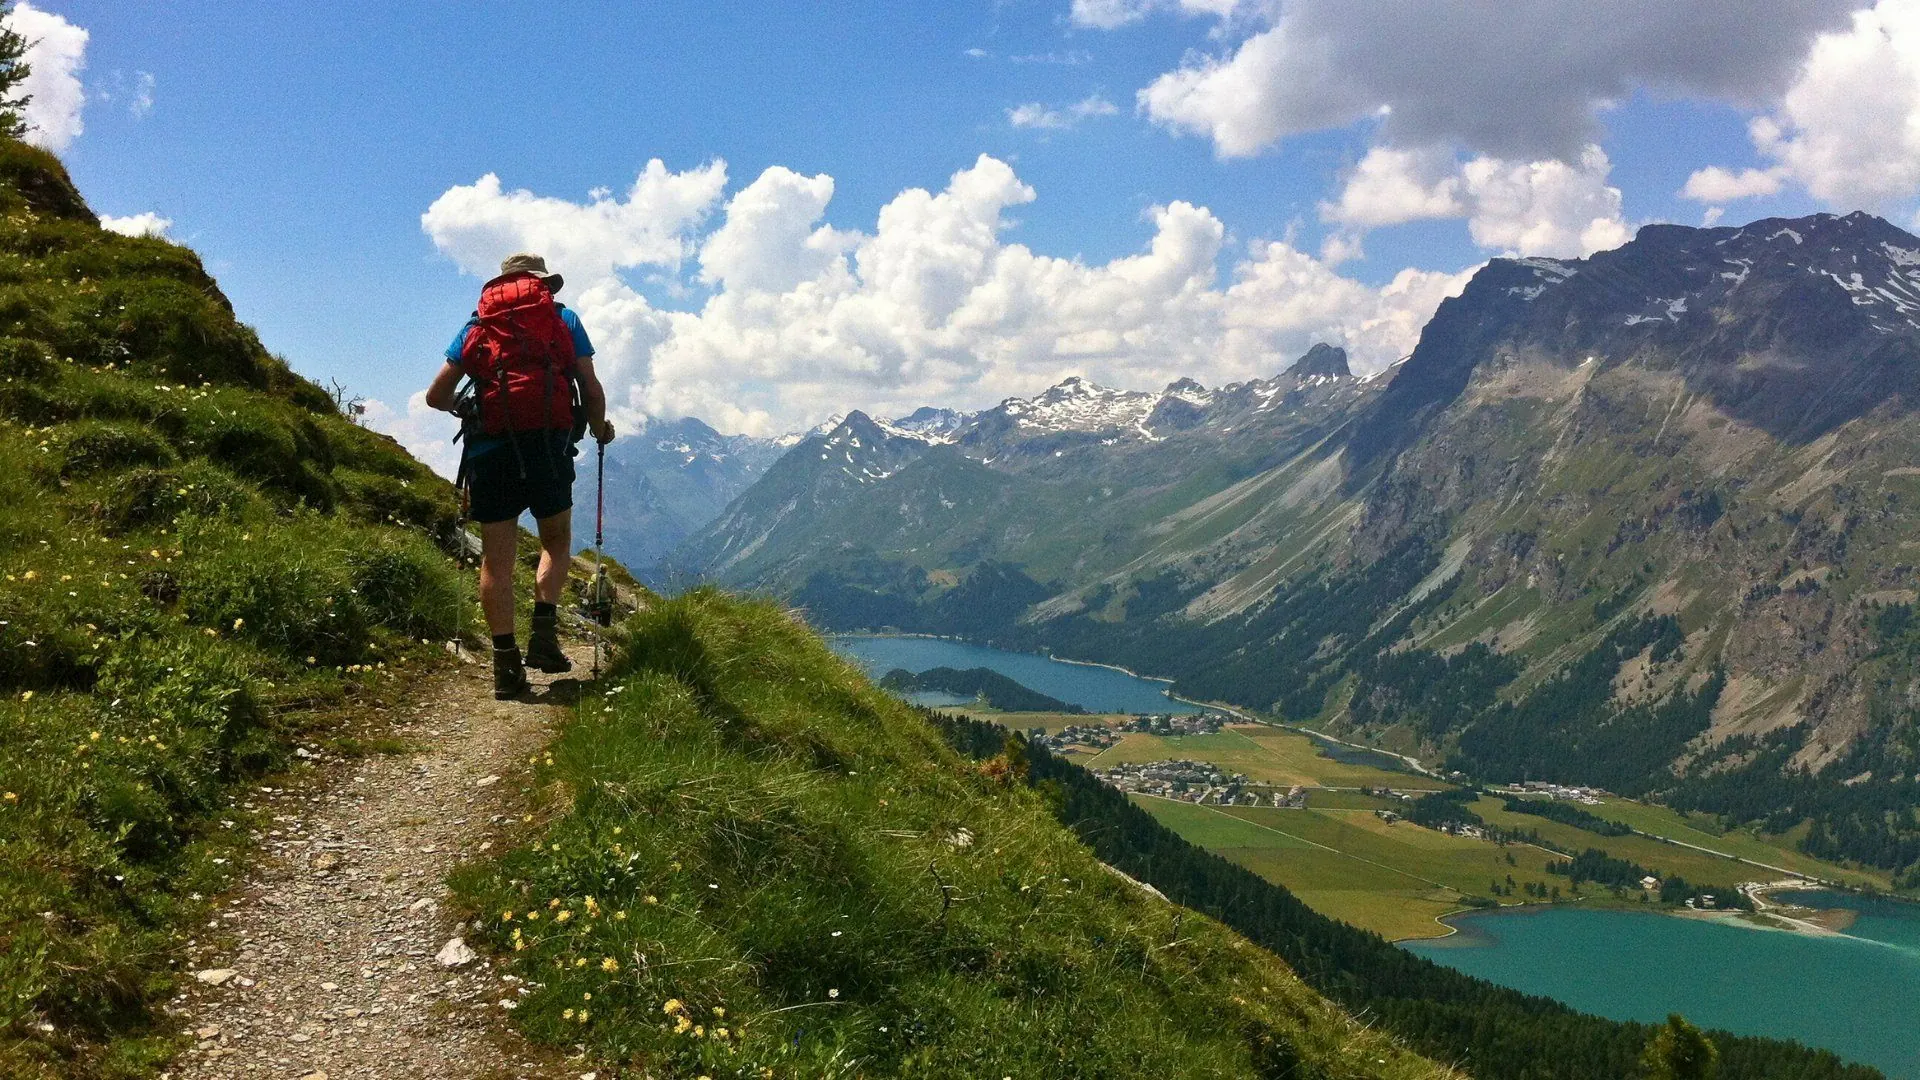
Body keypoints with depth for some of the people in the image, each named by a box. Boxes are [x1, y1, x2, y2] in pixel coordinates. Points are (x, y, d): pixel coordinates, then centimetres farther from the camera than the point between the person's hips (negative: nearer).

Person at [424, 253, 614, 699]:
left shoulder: (476, 324, 18)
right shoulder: (563, 318, 14)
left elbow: (436, 396, 17)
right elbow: (592, 389, 7)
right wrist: (600, 428, 26)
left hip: (489, 449, 1)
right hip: (547, 443, -1)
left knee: (497, 559, 6)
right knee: (556, 541, 18)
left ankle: (505, 662, 3)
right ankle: (544, 632, 0)